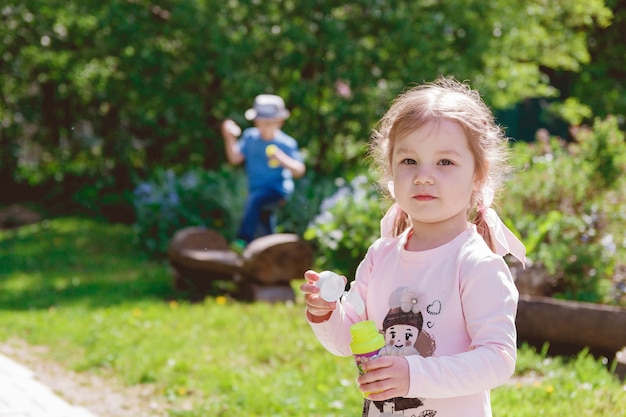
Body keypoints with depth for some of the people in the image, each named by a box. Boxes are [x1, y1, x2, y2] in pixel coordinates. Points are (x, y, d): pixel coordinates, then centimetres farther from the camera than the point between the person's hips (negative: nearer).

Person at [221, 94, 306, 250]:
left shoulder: (286, 143, -13)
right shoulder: (250, 136, -2)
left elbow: (299, 170, -15)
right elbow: (235, 158, -5)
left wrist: (283, 159, -33)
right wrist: (230, 139, -20)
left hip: (277, 190, -6)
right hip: (256, 189, 6)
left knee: (254, 199, -36)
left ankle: (243, 240, -38)